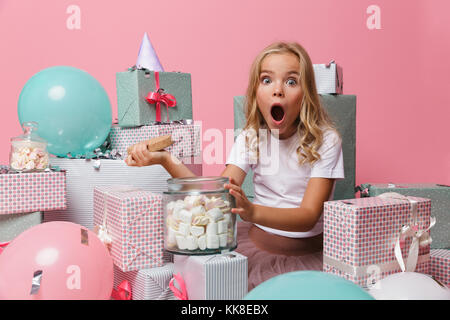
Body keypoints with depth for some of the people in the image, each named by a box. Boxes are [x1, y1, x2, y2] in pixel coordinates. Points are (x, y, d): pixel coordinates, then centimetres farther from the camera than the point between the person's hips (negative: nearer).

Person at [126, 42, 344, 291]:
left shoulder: (325, 140, -12)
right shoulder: (251, 138, -1)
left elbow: (309, 216, -21)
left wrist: (252, 211, -41)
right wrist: (166, 161, -27)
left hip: (309, 252, -2)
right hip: (256, 242, 3)